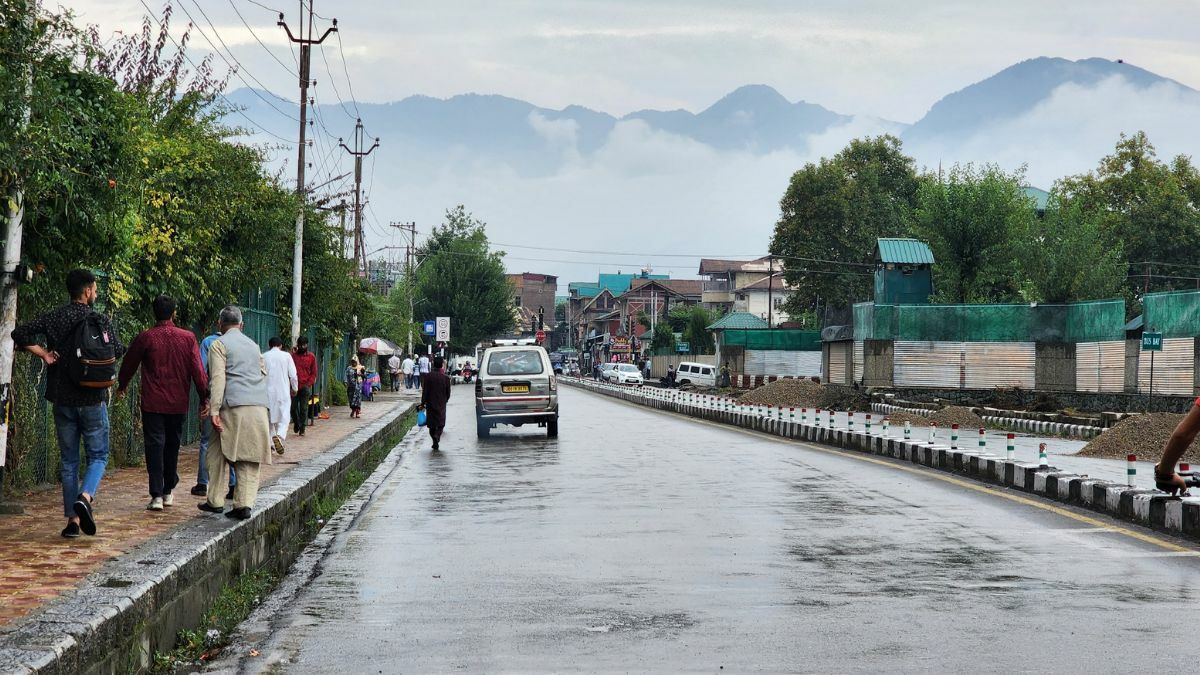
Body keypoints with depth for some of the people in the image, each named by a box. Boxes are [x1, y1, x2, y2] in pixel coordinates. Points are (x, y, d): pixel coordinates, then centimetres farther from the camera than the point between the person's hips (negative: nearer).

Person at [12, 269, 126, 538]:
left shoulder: (53, 318, 0)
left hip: (63, 399, 3)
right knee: (98, 455, 9)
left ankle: (72, 519, 7)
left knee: (68, 460, 9)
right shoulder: (101, 321, -7)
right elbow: (118, 350, -1)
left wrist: (43, 354, -1)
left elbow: (20, 335, -9)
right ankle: (85, 498, -18)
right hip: (93, 398, -3)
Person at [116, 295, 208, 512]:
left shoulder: (145, 337, -5)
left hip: (152, 403, -2)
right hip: (178, 404, 2)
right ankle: (169, 492, 25)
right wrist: (204, 398, 3)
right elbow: (198, 371, -4)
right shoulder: (188, 338, -2)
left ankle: (157, 495, -9)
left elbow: (129, 364, 8)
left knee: (155, 446, -1)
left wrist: (122, 386, 26)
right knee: (172, 446, 16)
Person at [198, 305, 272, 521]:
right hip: (259, 407, 5)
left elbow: (217, 378, -8)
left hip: (234, 406, -5)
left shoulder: (219, 344, 2)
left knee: (218, 454, 6)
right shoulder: (253, 345, 21)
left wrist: (214, 410, -12)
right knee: (250, 458, 3)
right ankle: (245, 503, -3)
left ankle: (215, 501, 7)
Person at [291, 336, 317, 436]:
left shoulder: (311, 357, 5)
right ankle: (296, 423, 26)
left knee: (304, 408, -1)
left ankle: (302, 428, 6)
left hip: (305, 386, -1)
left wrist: (309, 384, -4)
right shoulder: (293, 355, 6)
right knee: (293, 407, 2)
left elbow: (314, 373, 6)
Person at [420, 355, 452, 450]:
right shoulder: (445, 378, -7)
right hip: (441, 404, 0)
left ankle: (434, 439, 7)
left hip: (430, 403, 0)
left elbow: (425, 391, -8)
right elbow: (448, 392, 1)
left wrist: (423, 403, -2)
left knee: (432, 423, 12)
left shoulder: (428, 376, -9)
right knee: (440, 423, 4)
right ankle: (437, 436, -21)